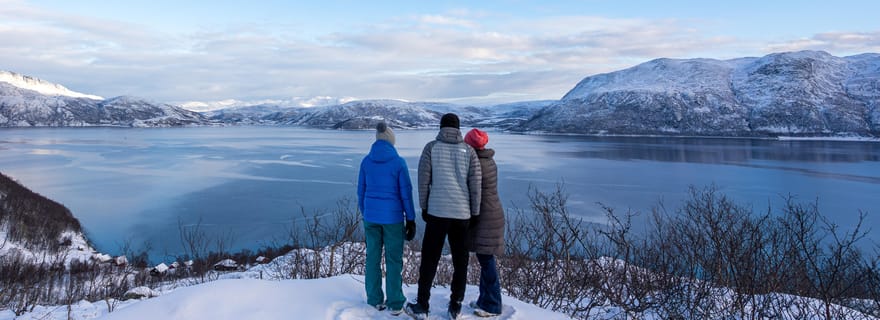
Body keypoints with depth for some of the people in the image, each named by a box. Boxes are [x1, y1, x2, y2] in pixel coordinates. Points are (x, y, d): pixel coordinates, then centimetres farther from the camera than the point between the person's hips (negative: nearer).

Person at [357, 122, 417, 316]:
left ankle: (375, 300, 19)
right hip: (392, 217, -3)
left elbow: (361, 192, 6)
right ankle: (395, 304, 9)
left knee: (372, 258, 12)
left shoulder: (366, 161, 0)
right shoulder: (398, 162, -10)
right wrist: (411, 220, -1)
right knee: (393, 260, 5)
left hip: (371, 216, 3)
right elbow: (406, 193, -9)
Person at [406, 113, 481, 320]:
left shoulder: (431, 147, 1)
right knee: (460, 260, 11)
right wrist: (475, 212, 9)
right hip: (462, 213, 1)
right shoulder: (468, 150, 3)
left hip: (437, 211, -1)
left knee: (429, 258, 7)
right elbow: (475, 184, 1)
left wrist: (423, 207, 8)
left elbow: (423, 180, -2)